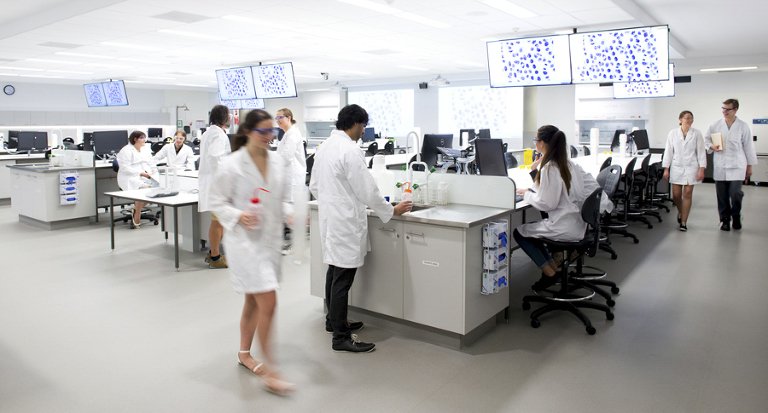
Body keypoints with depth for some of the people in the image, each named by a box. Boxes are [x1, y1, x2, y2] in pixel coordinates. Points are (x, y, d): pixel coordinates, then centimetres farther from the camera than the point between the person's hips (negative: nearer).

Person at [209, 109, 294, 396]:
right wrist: (238, 216, -21)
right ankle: (269, 371, 3)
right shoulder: (231, 165, -9)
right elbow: (216, 202, -4)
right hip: (244, 240, -6)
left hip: (271, 239, 6)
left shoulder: (278, 163, 6)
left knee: (254, 302, 18)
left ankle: (244, 354, 39)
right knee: (268, 303, -10)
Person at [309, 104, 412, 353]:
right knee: (342, 279, -4)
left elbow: (314, 186, 18)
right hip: (346, 223, -10)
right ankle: (341, 338, 4)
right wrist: (392, 211, -5)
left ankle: (333, 321, 36)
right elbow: (367, 191, -17)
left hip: (329, 218, 10)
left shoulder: (324, 147, 11)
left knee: (334, 272, 21)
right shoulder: (350, 151, -18)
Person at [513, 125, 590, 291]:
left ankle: (550, 273, 8)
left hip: (565, 228, -9)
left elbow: (547, 203, -20)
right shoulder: (568, 164, 9)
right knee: (530, 228, 23)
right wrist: (531, 190, 15)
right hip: (578, 223, 9)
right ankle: (554, 266, 21)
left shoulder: (549, 168, -20)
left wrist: (527, 195, -4)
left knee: (518, 232, 4)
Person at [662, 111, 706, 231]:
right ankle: (681, 212, 33)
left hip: (691, 167, -1)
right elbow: (668, 151, 5)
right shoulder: (673, 133, 3)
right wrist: (666, 169, 1)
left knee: (687, 193, -4)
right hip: (677, 167, 1)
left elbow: (701, 151, 2)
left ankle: (683, 222, 3)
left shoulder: (697, 133, 2)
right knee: (676, 195, 2)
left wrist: (701, 169, -5)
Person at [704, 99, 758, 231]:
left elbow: (748, 146, 7)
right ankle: (724, 219, 17)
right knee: (722, 194, 2)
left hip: (737, 166, -2)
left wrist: (749, 166, 8)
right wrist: (712, 146, -7)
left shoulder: (743, 126, 2)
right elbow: (706, 139, 16)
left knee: (735, 193, -10)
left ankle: (736, 216, 16)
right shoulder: (716, 125, 5)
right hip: (720, 165, 2)